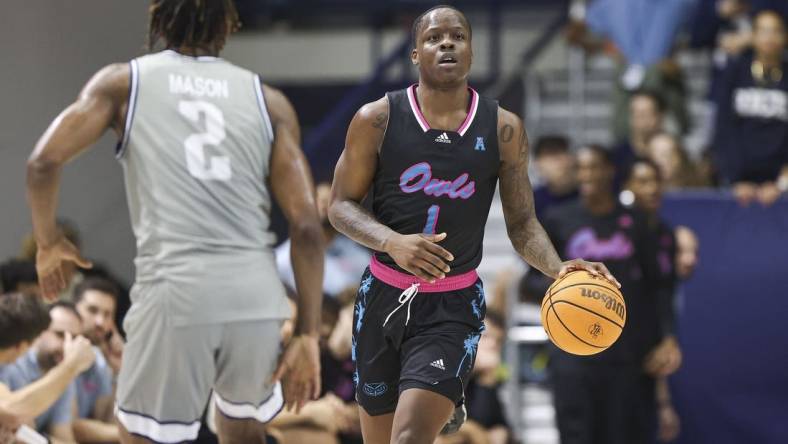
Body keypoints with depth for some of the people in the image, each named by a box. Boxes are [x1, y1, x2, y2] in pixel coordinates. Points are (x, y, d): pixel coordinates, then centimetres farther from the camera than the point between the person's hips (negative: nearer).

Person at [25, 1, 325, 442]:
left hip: (175, 293, -3)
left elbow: (44, 162, -1)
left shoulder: (124, 82, 10)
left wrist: (48, 241, 17)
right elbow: (307, 226, 5)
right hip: (257, 295, 3)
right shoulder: (269, 101, 13)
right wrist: (308, 334, 7)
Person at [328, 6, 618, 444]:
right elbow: (340, 206, -2)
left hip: (454, 308, -1)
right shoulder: (377, 120, -5)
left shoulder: (503, 129, -2)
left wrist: (558, 269, -17)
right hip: (383, 298, 1)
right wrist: (393, 242, -21)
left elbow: (522, 221, 3)